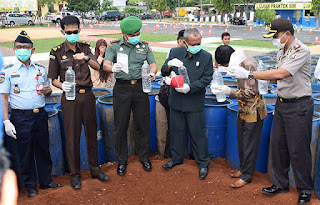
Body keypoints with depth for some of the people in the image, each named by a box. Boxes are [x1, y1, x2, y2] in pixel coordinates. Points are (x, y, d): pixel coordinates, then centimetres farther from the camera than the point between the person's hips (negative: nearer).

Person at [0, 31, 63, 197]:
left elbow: (48, 91, 21)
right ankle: (30, 186, 20)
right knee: (25, 152, 6)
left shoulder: (40, 69, 10)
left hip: (40, 115, 3)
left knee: (43, 149, 11)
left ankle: (46, 181, 26)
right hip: (21, 118, -3)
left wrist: (48, 90, -5)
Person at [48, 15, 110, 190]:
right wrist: (62, 85, -20)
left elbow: (97, 67, -5)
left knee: (91, 133, 11)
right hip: (70, 97, -3)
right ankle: (74, 175, 16)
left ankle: (94, 169, 26)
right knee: (72, 136, 2)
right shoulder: (57, 52, 0)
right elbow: (53, 78, 1)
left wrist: (86, 58, -24)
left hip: (87, 96, 3)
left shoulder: (85, 48, 8)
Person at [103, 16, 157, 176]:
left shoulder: (144, 46, 7)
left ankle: (144, 156, 27)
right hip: (122, 89, -2)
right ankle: (122, 161, 20)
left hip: (140, 87, 2)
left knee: (143, 124, 8)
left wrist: (152, 73, -19)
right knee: (121, 126, 4)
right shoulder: (114, 45, -1)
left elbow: (153, 64, 5)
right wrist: (113, 68, -37)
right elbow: (106, 64, -13)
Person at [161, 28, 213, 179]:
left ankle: (203, 163, 19)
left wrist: (190, 87, -20)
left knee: (198, 133, 4)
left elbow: (206, 79, -6)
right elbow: (164, 73, 5)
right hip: (176, 100, 3)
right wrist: (169, 65, -18)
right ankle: (176, 158, 33)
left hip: (195, 102, -3)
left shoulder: (206, 56, -5)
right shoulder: (175, 52, 2)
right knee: (176, 130, 15)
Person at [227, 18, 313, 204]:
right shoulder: (282, 51, 10)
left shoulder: (301, 51, -17)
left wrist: (250, 74, -26)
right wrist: (263, 78, -4)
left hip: (299, 106, -8)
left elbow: (281, 73, -28)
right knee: (278, 145, 12)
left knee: (299, 150, 0)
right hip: (282, 102, 8)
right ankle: (281, 184, 27)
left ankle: (306, 189, 18)